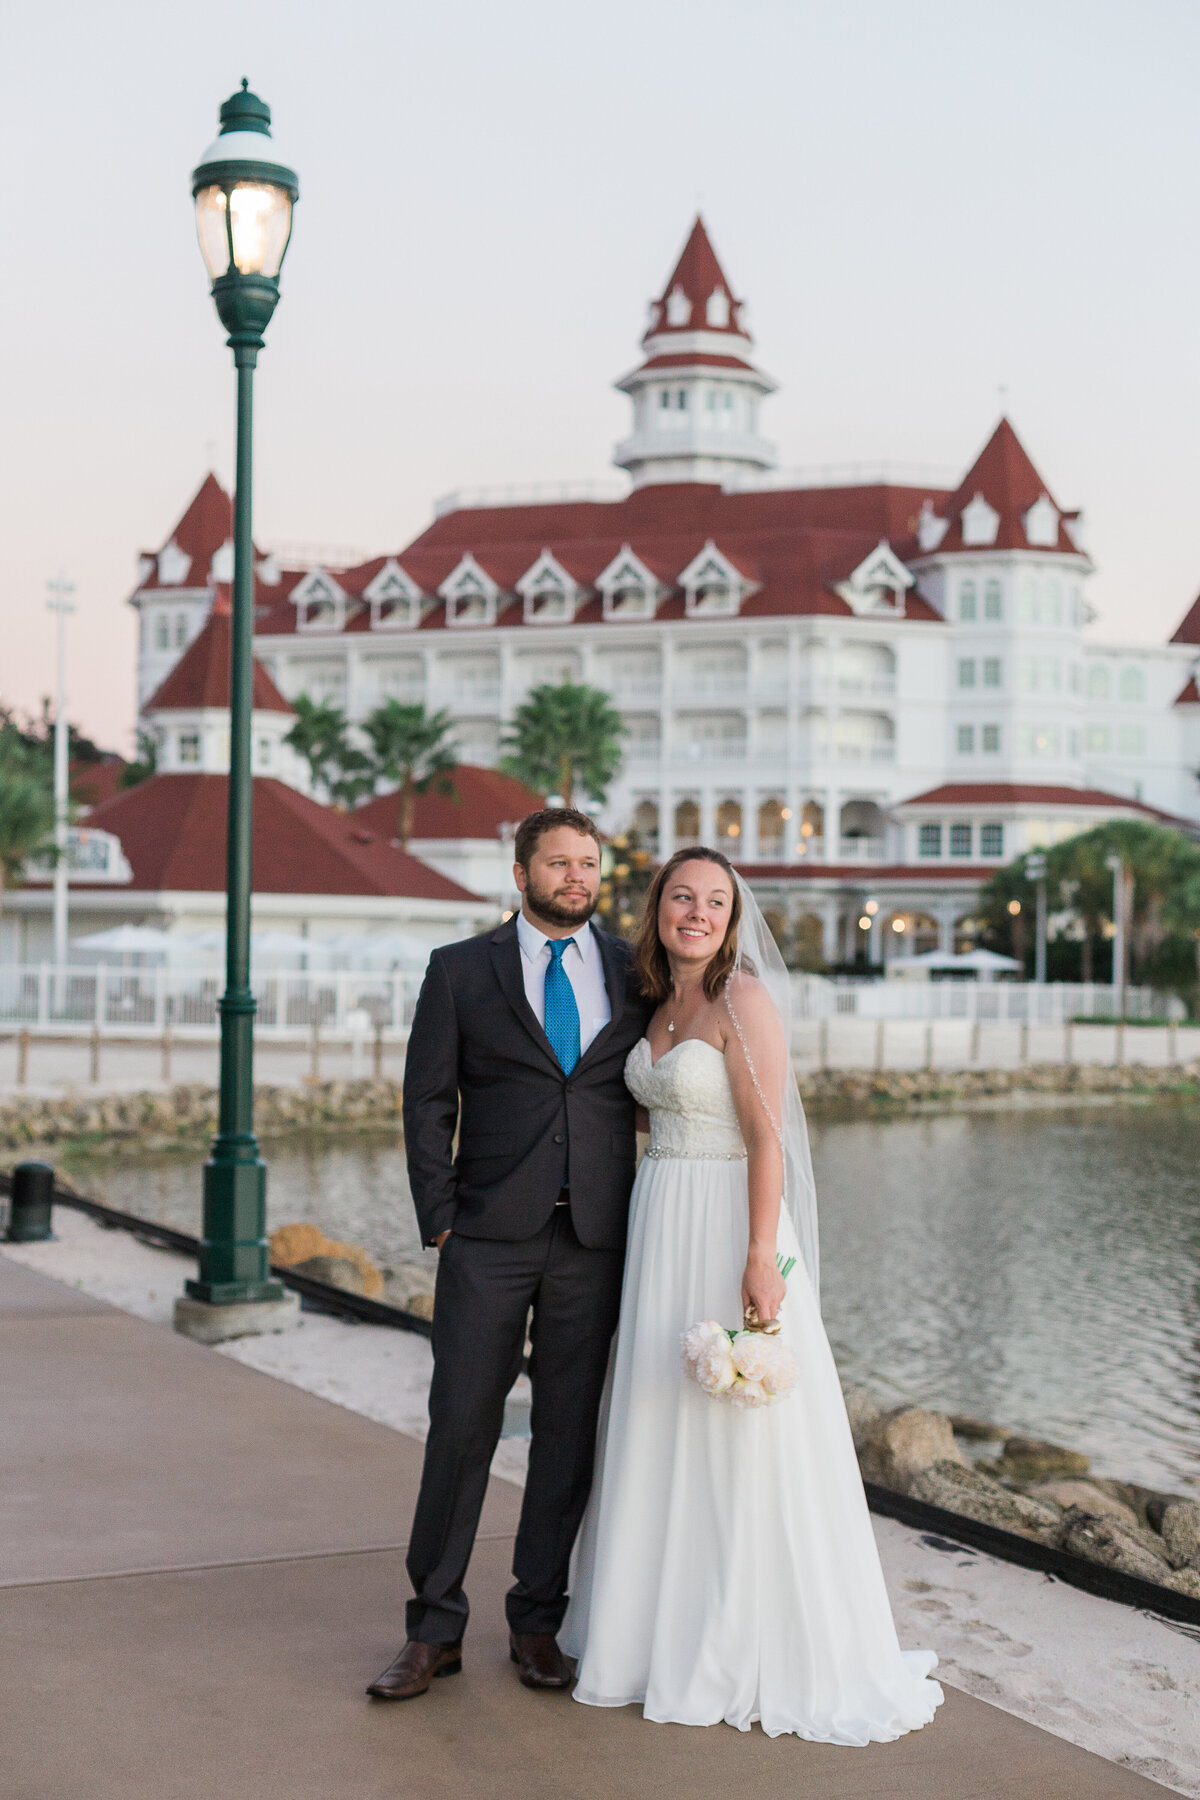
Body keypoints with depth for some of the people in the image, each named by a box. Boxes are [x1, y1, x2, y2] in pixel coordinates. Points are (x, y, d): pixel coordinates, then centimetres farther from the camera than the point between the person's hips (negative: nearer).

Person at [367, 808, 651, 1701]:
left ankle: (538, 1621, 19)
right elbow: (428, 1103, 3)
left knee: (569, 1430, 7)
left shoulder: (636, 971, 8)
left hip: (595, 1236, 2)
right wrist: (440, 1220, -4)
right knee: (461, 1426, -1)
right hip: (490, 1237, -2)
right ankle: (436, 1630, 10)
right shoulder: (461, 970, 4)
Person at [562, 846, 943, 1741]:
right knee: (664, 1429, 13)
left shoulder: (744, 1001, -11)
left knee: (741, 1439, -2)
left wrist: (760, 1258, -22)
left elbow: (766, 1137, -16)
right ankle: (672, 1627, 25)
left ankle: (758, 1650, 9)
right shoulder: (661, 1006, 12)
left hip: (728, 1226, -8)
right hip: (661, 1229, 8)